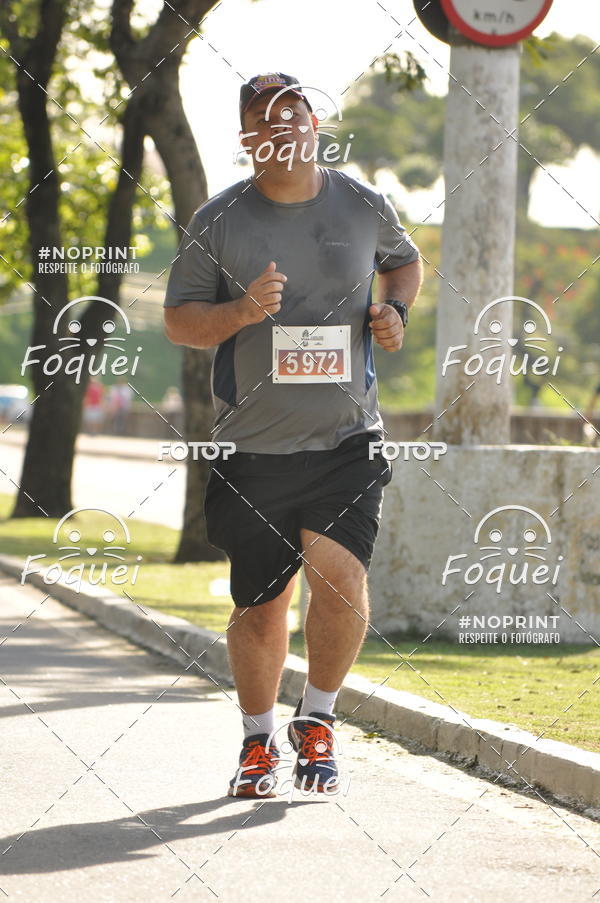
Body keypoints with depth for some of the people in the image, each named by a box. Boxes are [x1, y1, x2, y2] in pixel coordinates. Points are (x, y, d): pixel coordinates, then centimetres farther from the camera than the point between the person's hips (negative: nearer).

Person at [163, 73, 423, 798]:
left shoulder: (364, 207, 4)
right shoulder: (219, 221, -1)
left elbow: (405, 260, 24)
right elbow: (178, 321, 2)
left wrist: (394, 309, 3)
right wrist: (241, 312, -17)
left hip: (346, 440, 0)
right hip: (252, 447, 0)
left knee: (340, 577, -19)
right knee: (260, 605, 6)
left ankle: (317, 718, 6)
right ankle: (259, 741, 29)